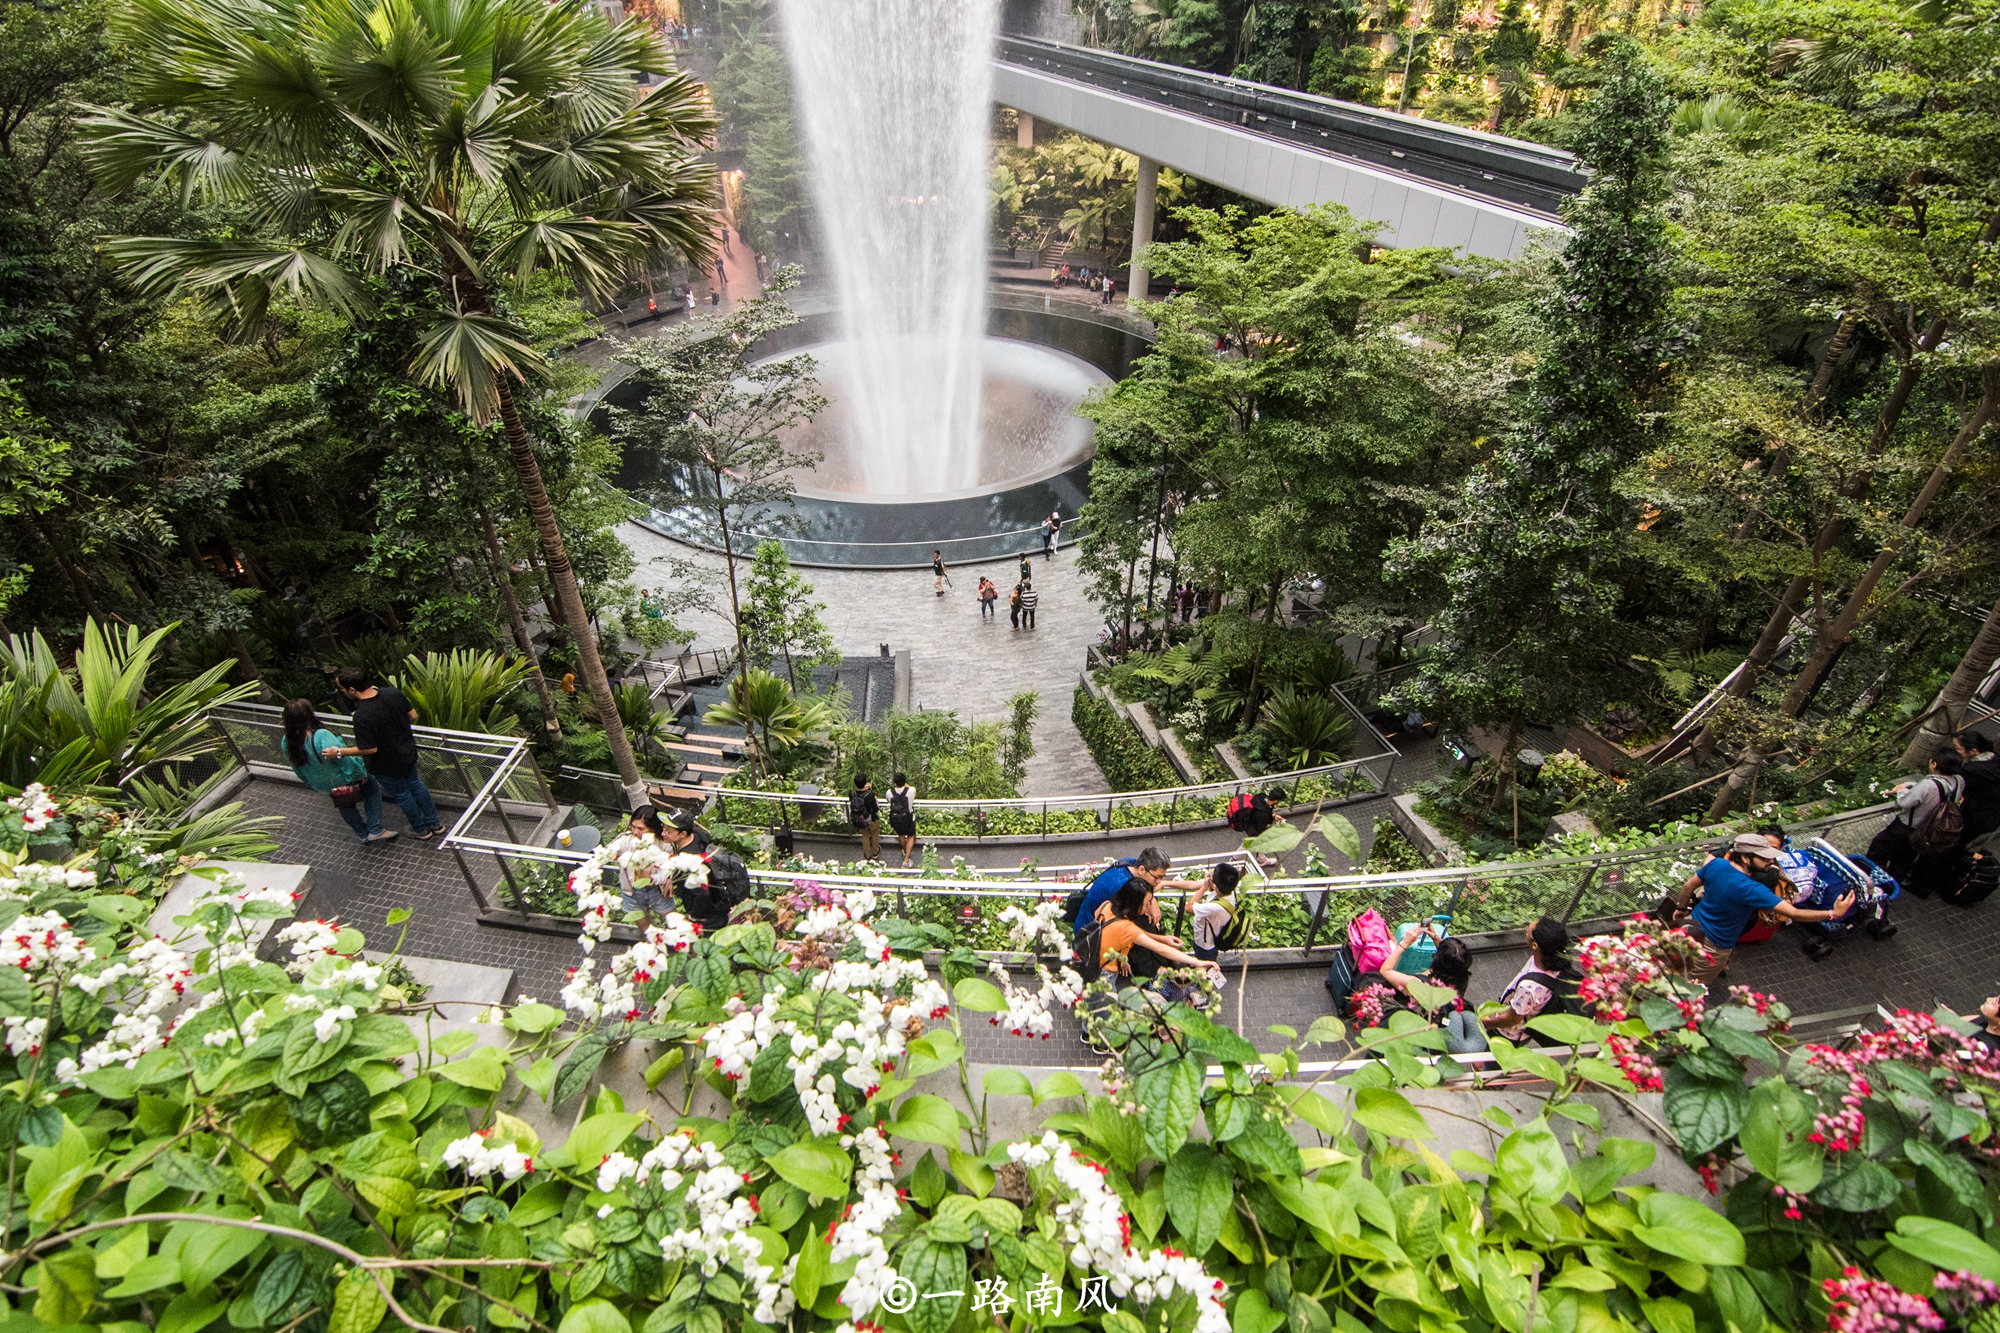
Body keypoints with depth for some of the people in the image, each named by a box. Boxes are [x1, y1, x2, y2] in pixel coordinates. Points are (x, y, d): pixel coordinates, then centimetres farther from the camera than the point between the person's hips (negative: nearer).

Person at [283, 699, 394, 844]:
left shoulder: (287, 742, -14)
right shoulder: (321, 736, -35)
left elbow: (297, 768, 3)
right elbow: (345, 759, -28)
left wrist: (311, 783, 19)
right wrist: (361, 773, -12)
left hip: (323, 785, 6)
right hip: (343, 779, -6)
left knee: (345, 805, 29)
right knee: (372, 791, 19)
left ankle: (364, 834, 45)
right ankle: (375, 831, 14)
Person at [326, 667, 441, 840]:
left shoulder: (362, 716, -35)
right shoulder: (393, 692, -18)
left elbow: (370, 749, -25)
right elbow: (413, 716, -5)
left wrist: (339, 752, -14)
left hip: (388, 765, -6)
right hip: (408, 752, 6)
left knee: (402, 795, 19)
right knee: (415, 785, 27)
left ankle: (421, 830, 41)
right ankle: (433, 823, 44)